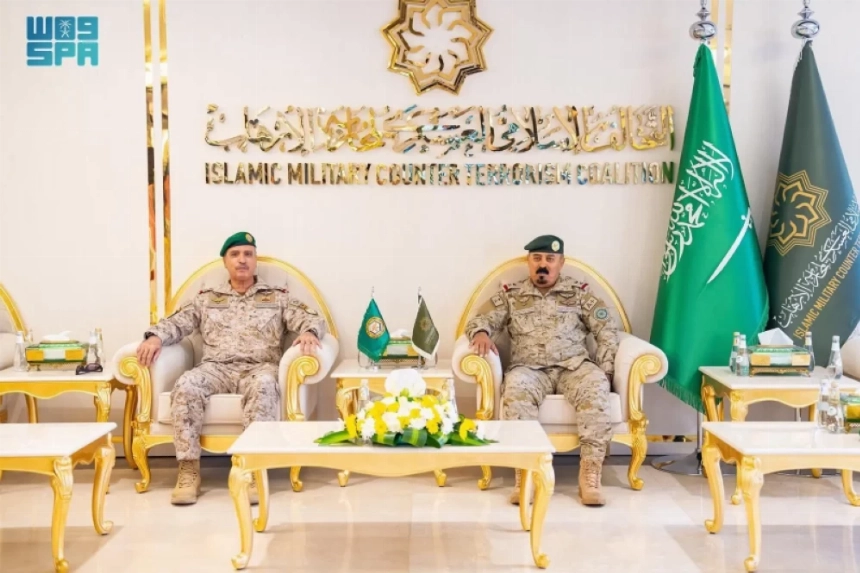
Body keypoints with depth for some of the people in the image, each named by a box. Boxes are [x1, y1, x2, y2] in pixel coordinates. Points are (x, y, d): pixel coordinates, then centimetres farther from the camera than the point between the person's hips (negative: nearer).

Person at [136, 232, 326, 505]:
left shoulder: (277, 298, 19)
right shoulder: (207, 299, 24)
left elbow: (312, 318, 8)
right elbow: (177, 321, 15)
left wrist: (309, 333, -18)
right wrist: (155, 336, -9)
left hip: (258, 368, -1)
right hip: (215, 368, 2)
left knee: (264, 386, -39)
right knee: (186, 386, -32)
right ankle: (189, 469, -27)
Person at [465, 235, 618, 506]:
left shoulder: (579, 293, 15)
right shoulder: (511, 295, 16)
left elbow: (607, 331, 10)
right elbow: (480, 319, 10)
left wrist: (603, 371, -4)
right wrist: (481, 333, -16)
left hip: (574, 366, 1)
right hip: (530, 369, 0)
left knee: (596, 388, -34)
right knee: (515, 388, -36)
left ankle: (590, 474, -33)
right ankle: (525, 471, -34)